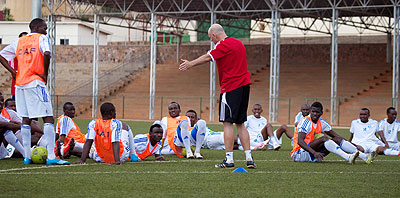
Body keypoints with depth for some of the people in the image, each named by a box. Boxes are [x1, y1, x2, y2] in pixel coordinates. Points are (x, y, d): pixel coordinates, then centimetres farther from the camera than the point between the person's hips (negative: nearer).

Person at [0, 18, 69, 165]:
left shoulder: (19, 41, 18)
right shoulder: (41, 38, 0)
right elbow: (47, 54, -19)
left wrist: (13, 72, 12)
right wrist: (45, 73, -7)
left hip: (20, 84, 6)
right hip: (35, 83, -6)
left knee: (26, 120, 11)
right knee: (48, 119, -6)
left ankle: (27, 157, 9)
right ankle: (51, 157, -15)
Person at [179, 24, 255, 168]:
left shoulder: (224, 45, -10)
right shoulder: (238, 43, 17)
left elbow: (207, 57, -8)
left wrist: (190, 64, 3)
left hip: (231, 88, -9)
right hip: (244, 86, 9)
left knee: (228, 123, -6)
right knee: (240, 124, 11)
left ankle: (229, 159, -8)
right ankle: (249, 158, 5)